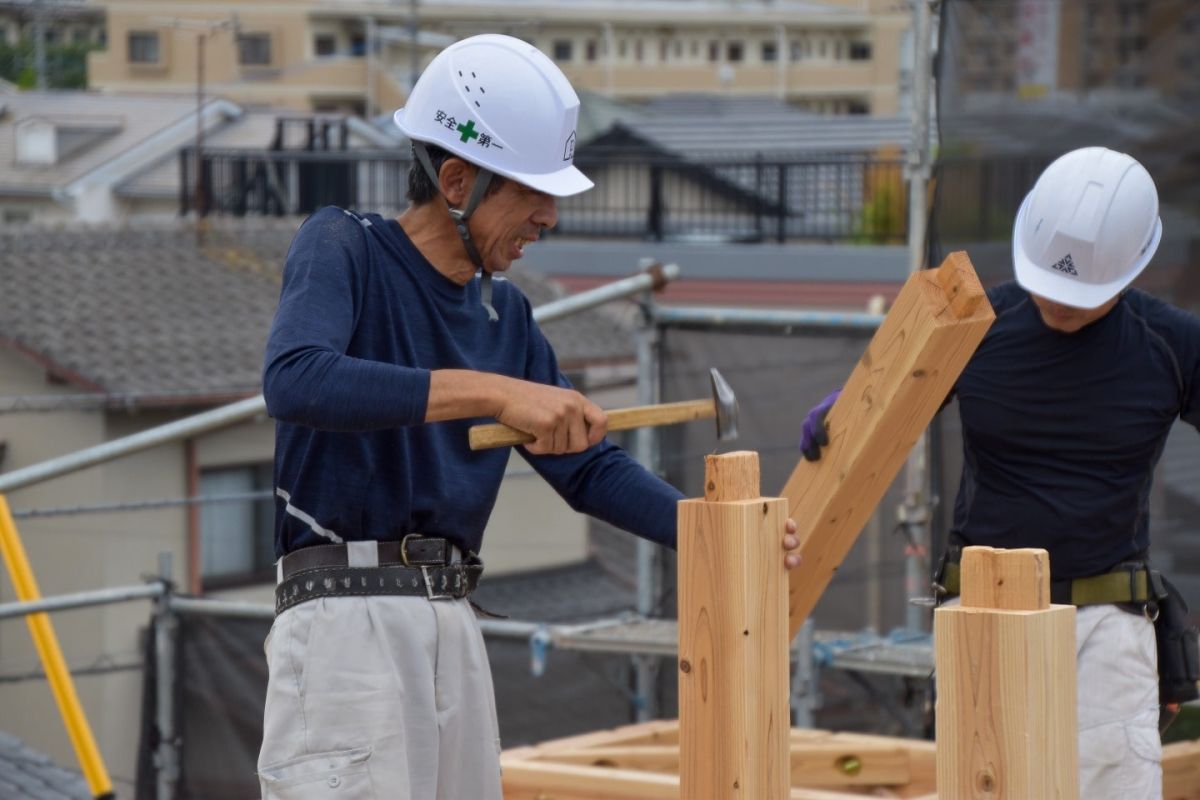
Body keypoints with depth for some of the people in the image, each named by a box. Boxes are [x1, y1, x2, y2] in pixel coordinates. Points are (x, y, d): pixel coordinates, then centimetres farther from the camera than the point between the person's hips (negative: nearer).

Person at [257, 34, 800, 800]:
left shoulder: (506, 314, 17)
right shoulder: (344, 248, -4)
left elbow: (589, 465, 21)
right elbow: (295, 381, -24)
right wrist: (493, 391, -31)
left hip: (455, 623, 8)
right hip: (347, 616, -8)